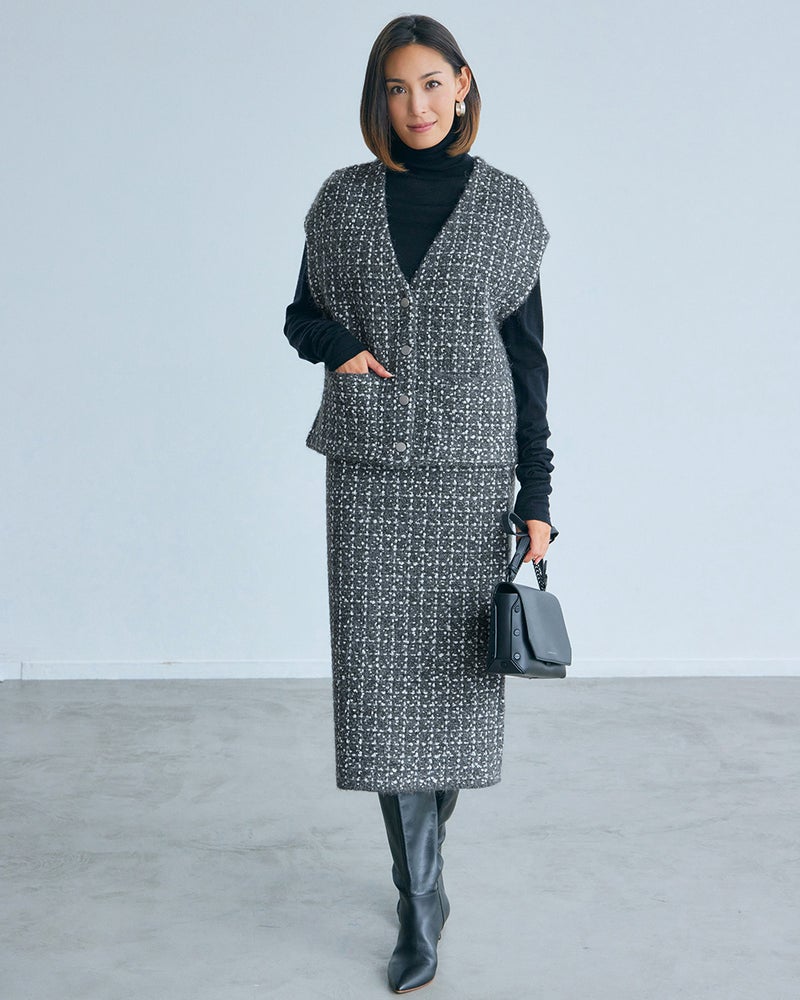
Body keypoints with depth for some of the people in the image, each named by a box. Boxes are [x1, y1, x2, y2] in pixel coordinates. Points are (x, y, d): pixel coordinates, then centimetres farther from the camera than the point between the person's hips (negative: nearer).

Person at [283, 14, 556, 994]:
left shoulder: (506, 205, 2)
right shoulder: (342, 199, 5)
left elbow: (526, 357, 2)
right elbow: (301, 316, 14)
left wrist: (536, 494, -1)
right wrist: (341, 343, -10)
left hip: (470, 467, -1)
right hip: (370, 466, 1)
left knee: (457, 663, 5)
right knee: (381, 669, -2)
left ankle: (431, 825, 34)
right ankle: (421, 898, 8)